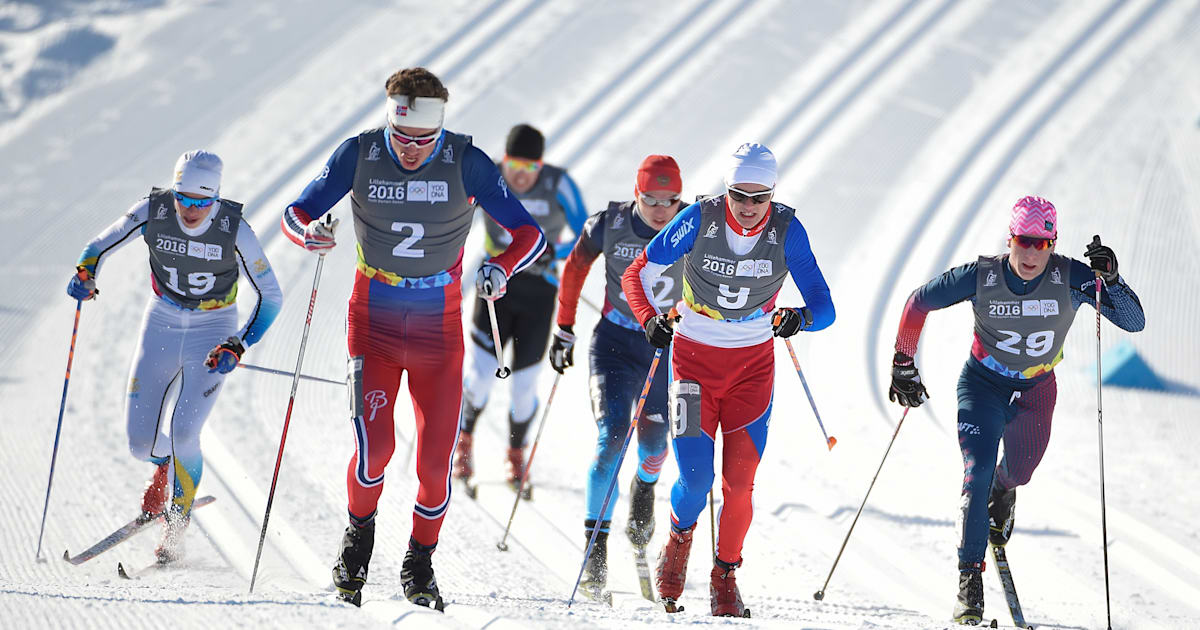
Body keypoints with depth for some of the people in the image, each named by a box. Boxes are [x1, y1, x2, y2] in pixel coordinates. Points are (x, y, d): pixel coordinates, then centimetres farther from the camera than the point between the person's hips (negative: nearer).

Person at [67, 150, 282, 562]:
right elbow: (101, 246, 1)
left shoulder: (234, 229, -20)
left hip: (213, 332, -3)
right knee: (141, 442, -1)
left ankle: (176, 525, 1)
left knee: (182, 432, -20)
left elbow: (270, 296, -14)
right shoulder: (153, 211, -15)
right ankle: (167, 466, 37)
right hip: (162, 326, 3)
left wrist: (237, 347, -23)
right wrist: (85, 275, -20)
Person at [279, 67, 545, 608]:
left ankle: (420, 564, 23)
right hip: (373, 321, 0)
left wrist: (500, 268, -31)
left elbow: (529, 233, -10)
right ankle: (359, 532, 15)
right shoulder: (359, 155, -9)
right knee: (374, 446, -17)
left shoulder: (465, 162, -11)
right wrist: (309, 231, -26)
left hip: (439, 329, 0)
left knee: (436, 463, -4)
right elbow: (294, 214, -2)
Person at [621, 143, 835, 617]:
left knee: (739, 481, -6)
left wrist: (801, 317, -37)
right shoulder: (699, 220, -15)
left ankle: (725, 577, 16)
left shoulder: (787, 231, -13)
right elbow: (637, 274, -7)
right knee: (695, 475, -10)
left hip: (753, 363, 1)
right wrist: (650, 319, -25)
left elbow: (824, 307, -14)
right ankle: (681, 536, 24)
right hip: (695, 355, -1)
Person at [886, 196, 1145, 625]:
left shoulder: (1072, 278, -20)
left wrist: (1110, 280, -37)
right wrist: (903, 365, -3)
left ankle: (1002, 491, 31)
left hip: (1036, 388, 2)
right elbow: (919, 302, -6)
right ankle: (970, 578, -8)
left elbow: (1134, 322, -21)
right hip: (983, 383, -2)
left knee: (1019, 469, -10)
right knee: (978, 471, -16)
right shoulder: (981, 277, -21)